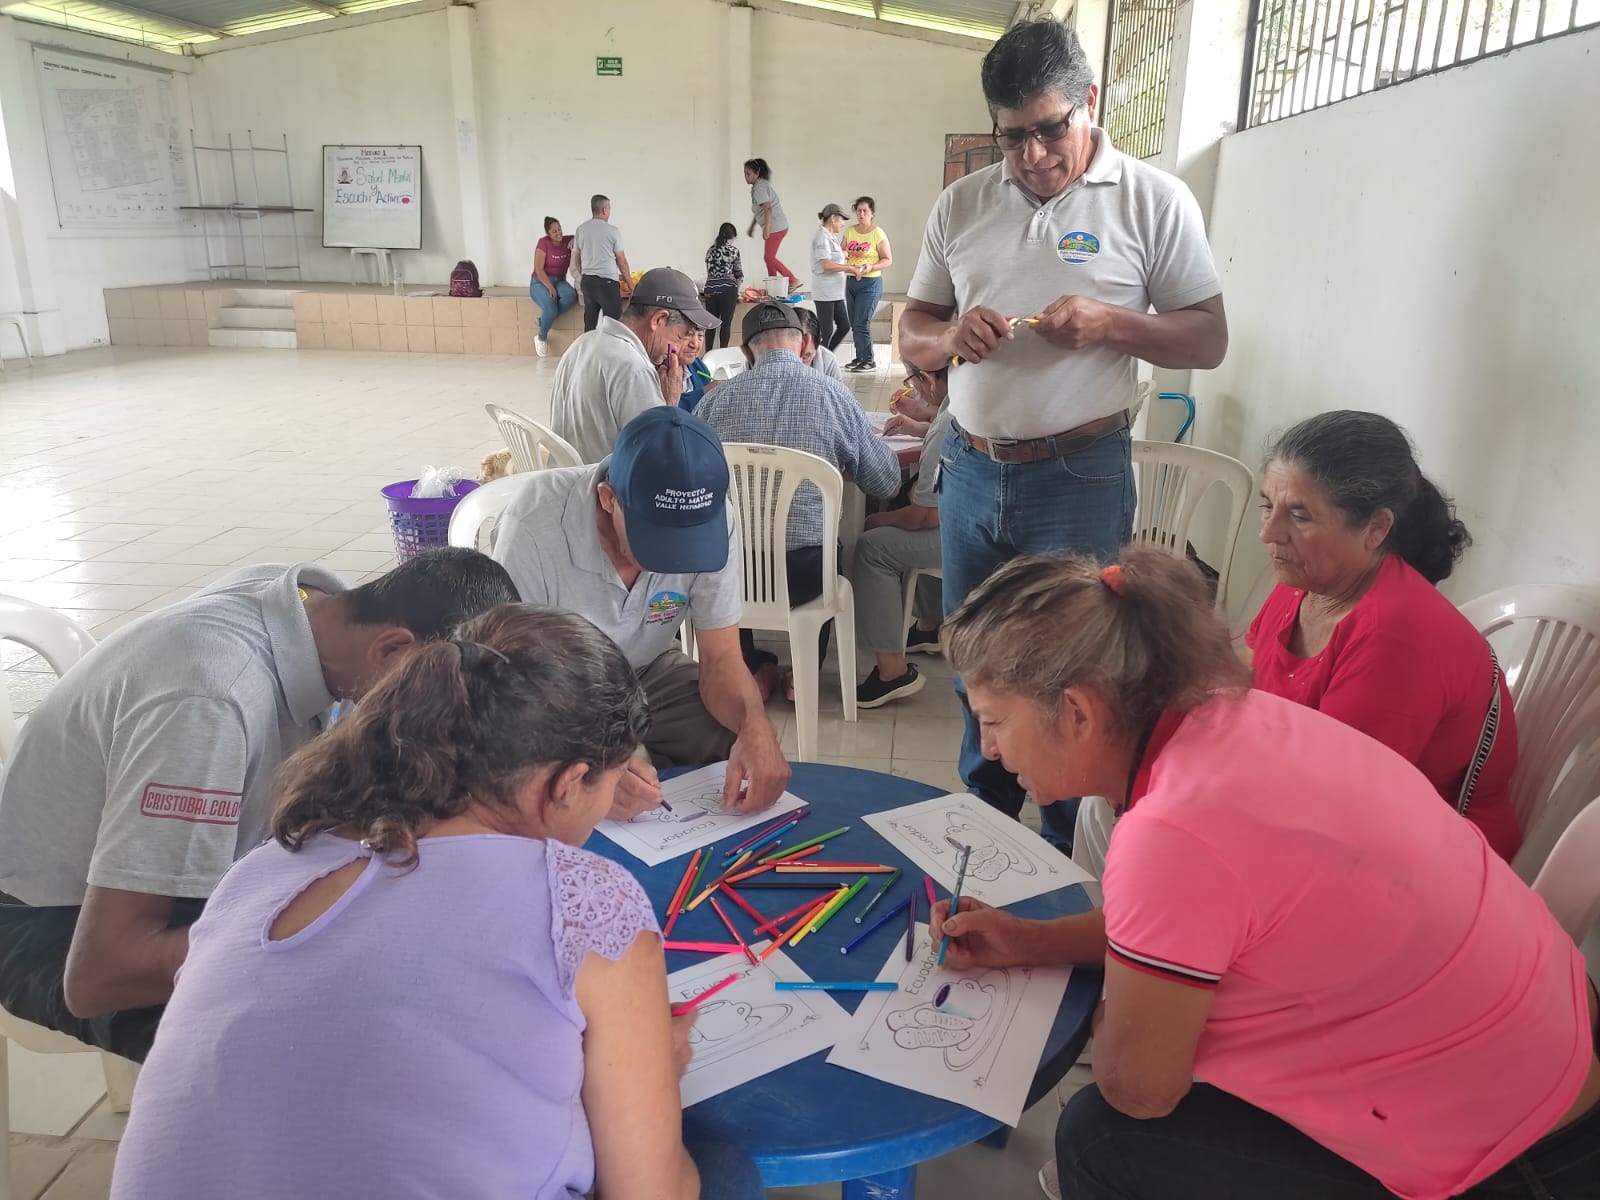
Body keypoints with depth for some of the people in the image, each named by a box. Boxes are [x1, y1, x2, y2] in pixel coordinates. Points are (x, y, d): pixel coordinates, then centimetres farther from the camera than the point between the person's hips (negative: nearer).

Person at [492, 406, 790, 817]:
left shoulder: (708, 522, -23)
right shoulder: (536, 523, -33)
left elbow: (721, 659, -15)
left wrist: (755, 725, -38)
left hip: (648, 674, 3)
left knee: (759, 752, -17)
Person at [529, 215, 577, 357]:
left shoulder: (568, 241, 2)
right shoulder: (543, 242, -9)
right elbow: (538, 269, -12)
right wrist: (550, 287, -22)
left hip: (559, 281, 4)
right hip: (540, 282, -4)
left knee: (571, 296, -33)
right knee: (550, 307, -34)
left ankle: (544, 319, -15)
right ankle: (541, 337, -6)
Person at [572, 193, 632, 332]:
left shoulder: (580, 229, 8)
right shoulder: (612, 231, -7)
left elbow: (576, 260, 14)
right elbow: (621, 261, -1)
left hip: (587, 280, 6)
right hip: (607, 281, -6)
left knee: (590, 322, 10)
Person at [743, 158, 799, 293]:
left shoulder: (759, 188, -15)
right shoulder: (760, 185, 16)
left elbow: (768, 208, -26)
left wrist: (766, 229, -31)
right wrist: (752, 226, 32)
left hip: (776, 227, -10)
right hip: (776, 226, 10)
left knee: (769, 257, -9)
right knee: (769, 257, 12)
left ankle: (793, 280, -9)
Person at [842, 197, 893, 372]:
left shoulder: (878, 234, -7)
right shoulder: (850, 231, 8)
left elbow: (888, 259, -6)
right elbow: (842, 253, 13)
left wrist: (871, 267, -22)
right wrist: (843, 254, -12)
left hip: (870, 282, -6)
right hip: (851, 281, 6)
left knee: (861, 323, -10)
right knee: (854, 323, 9)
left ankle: (869, 361, -3)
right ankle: (859, 357, 19)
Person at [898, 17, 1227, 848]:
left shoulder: (1153, 201, -2)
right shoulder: (961, 205, 8)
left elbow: (1208, 340, -2)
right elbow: (911, 335, 12)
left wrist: (1111, 322, -19)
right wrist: (952, 336, -12)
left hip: (1079, 475, -4)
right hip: (970, 468, 4)